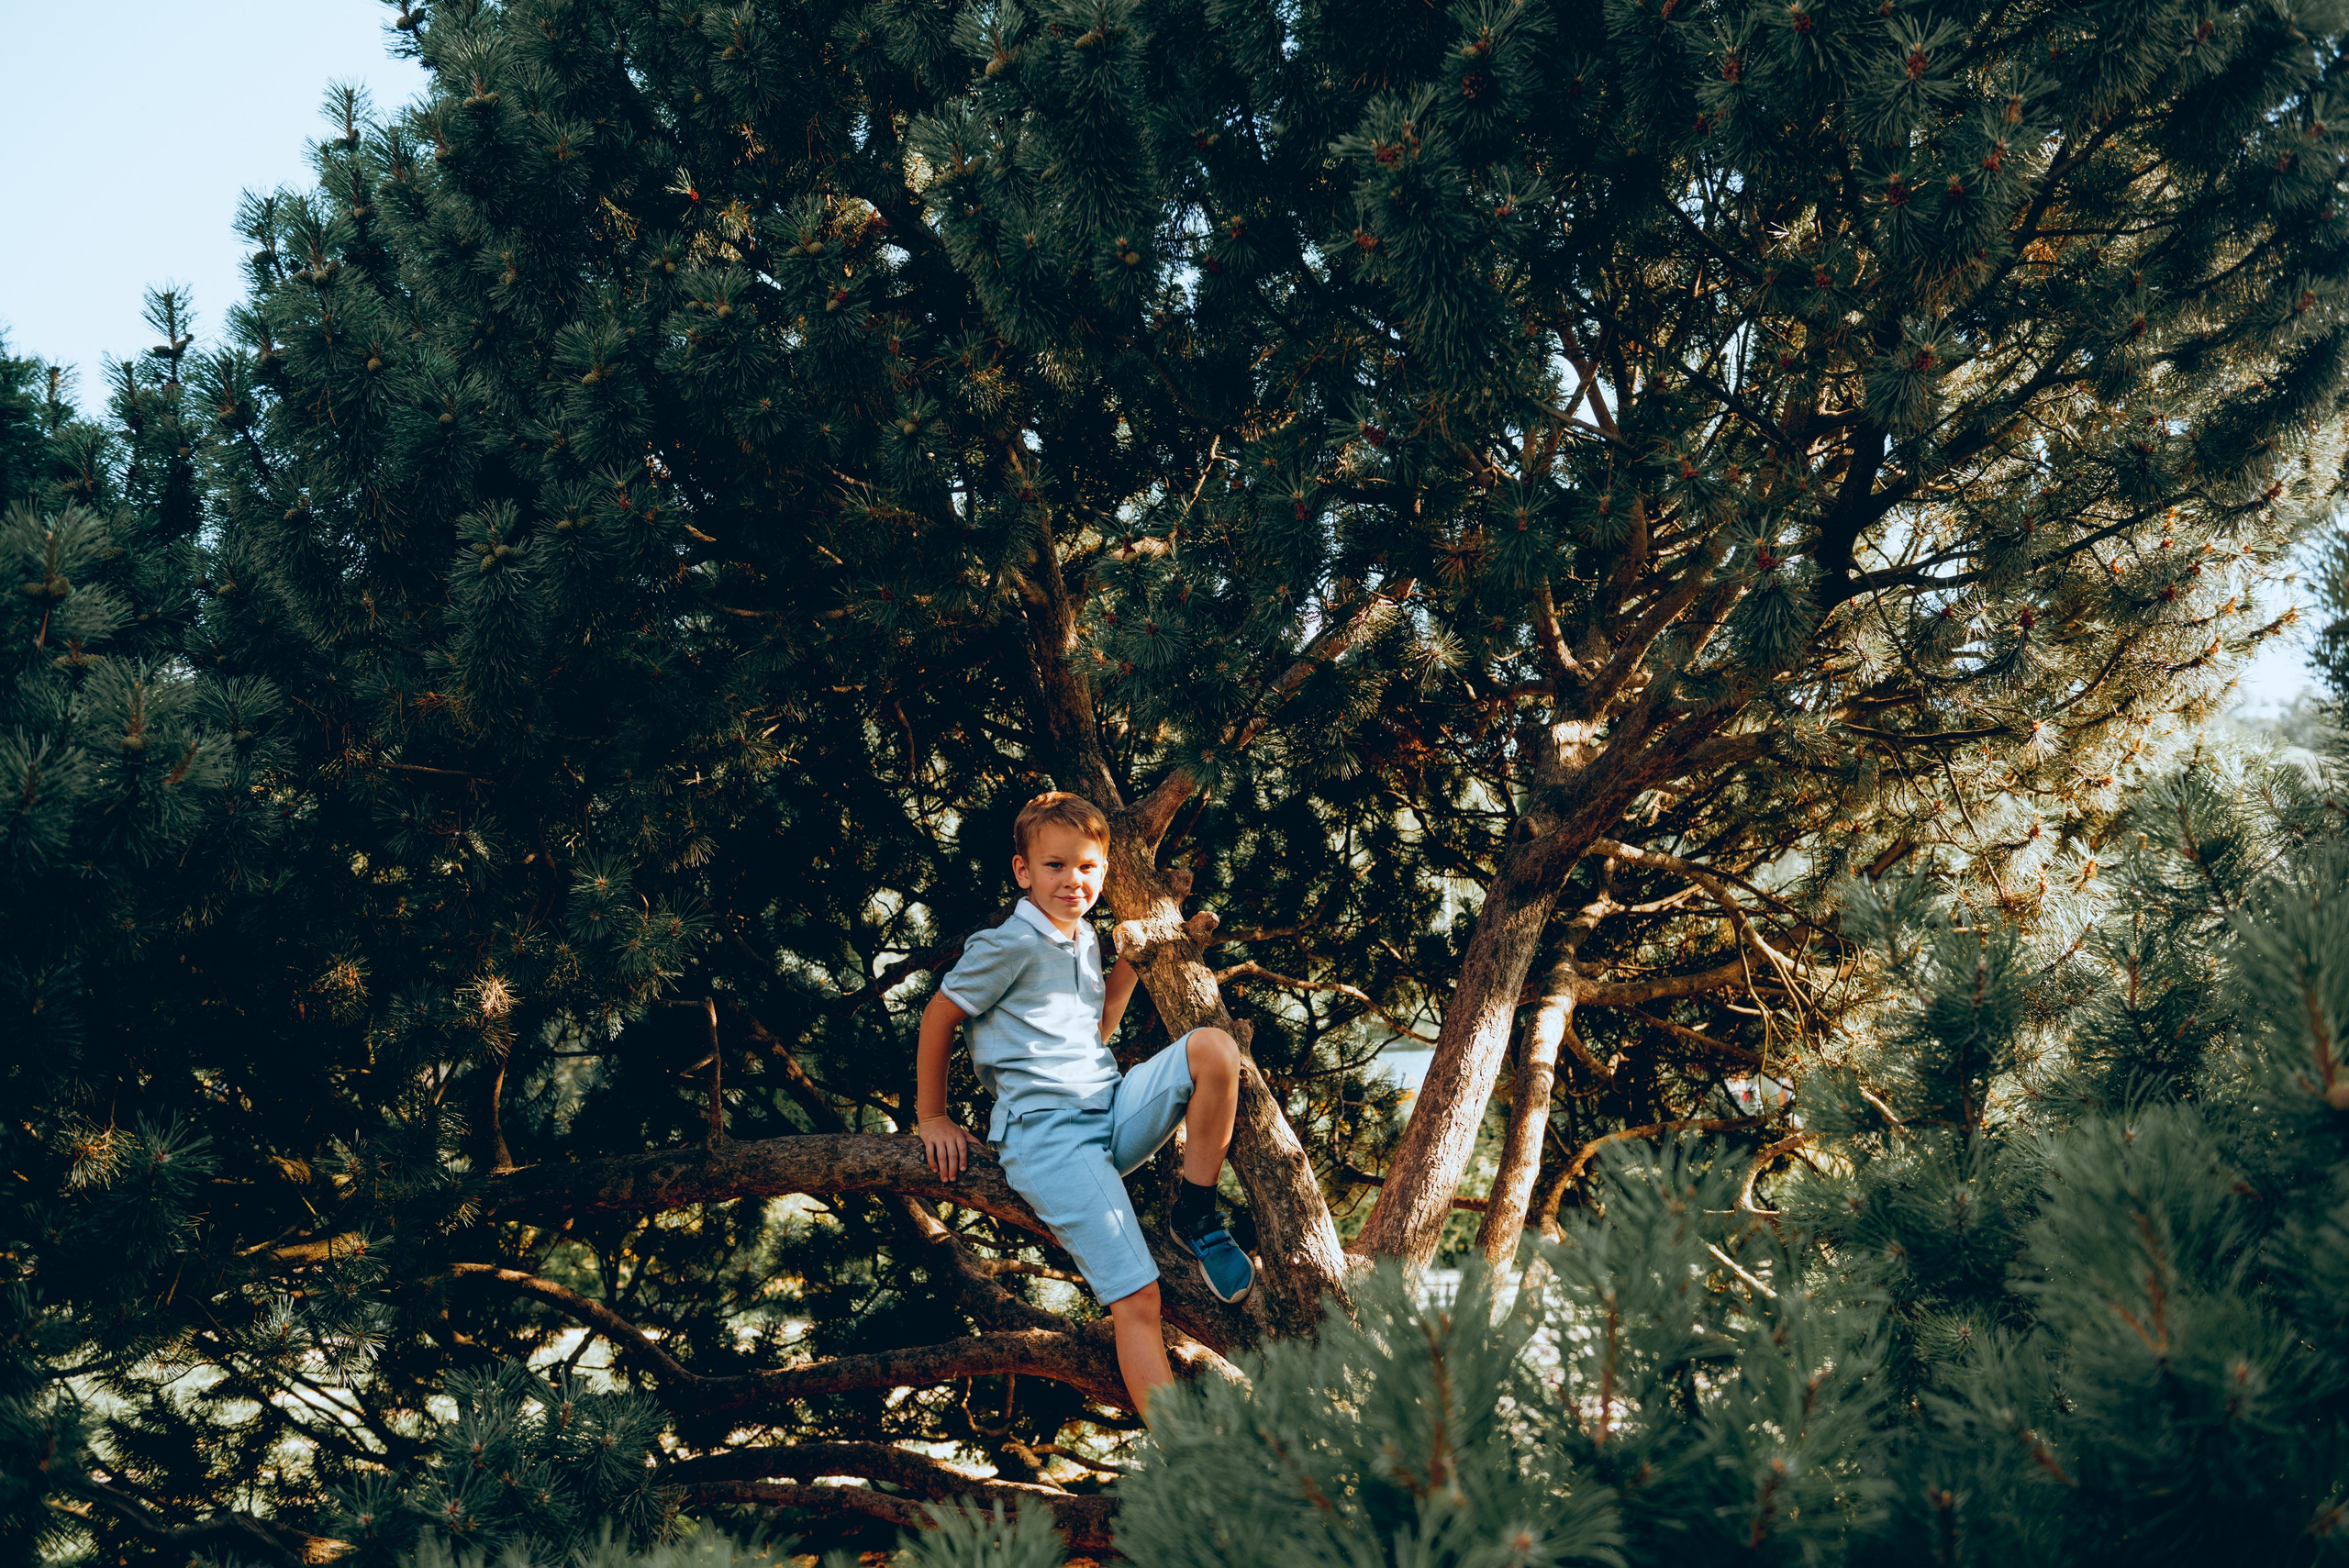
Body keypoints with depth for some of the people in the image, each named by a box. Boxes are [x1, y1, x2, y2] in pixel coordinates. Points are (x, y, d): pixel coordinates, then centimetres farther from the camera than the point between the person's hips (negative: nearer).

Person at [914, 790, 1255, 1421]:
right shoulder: (1010, 946, -7)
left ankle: (1197, 1216, -4)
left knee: (1214, 1046, -19)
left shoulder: (1085, 940, 17)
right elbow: (939, 1017, 1)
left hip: (1114, 1109, 7)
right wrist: (932, 1119, 7)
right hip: (1046, 1135, -7)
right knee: (1136, 1297, -19)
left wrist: (1129, 963, 14)